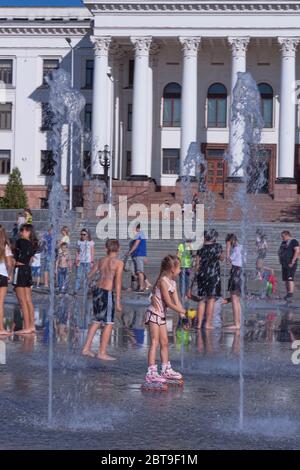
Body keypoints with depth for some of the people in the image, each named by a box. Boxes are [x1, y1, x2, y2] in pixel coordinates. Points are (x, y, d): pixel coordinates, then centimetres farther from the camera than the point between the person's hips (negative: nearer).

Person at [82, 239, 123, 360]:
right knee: (109, 324, 3)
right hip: (107, 293, -6)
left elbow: (90, 275, 19)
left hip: (97, 290, 7)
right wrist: (118, 301, -14)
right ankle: (102, 353, 4)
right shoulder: (119, 263, -8)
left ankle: (86, 348, 20)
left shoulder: (101, 260, 8)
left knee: (97, 321, 19)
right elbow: (118, 282, -14)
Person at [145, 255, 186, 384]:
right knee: (155, 342, -12)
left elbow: (177, 302, 5)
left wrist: (183, 315, -6)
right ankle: (151, 372, -14)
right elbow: (169, 303, -21)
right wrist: (183, 311, -17)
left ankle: (166, 370, 24)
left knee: (164, 343, 14)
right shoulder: (163, 281, -19)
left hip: (162, 315, 9)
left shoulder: (173, 282, 9)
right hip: (154, 314, -9)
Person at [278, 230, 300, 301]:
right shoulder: (283, 242, 19)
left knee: (290, 278, -16)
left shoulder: (293, 241, -7)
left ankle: (291, 294, -21)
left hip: (290, 264, -9)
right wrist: (280, 260, 14)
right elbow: (280, 252, 30)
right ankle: (288, 293, 10)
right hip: (284, 264, 9)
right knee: (285, 279, 7)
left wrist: (292, 262, -21)